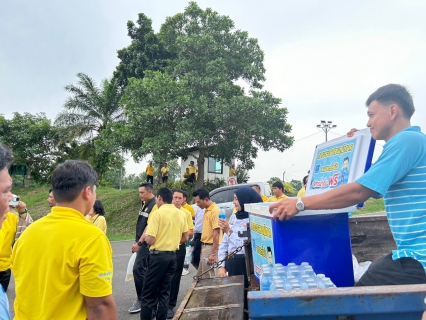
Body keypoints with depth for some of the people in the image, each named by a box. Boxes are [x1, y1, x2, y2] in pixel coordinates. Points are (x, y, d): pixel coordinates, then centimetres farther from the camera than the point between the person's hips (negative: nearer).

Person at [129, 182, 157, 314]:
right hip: (142, 242, 9)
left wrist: (139, 243, -20)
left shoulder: (154, 206, -17)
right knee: (144, 270, 15)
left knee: (138, 269, -10)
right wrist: (137, 241, 18)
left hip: (146, 243, -9)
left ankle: (141, 300, 1)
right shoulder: (144, 204, 12)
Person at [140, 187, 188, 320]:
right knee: (164, 292, 14)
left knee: (148, 293, 5)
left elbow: (150, 240, -17)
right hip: (172, 255, 6)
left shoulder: (157, 213, -13)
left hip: (158, 255, -6)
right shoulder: (181, 214, 4)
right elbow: (185, 238, 11)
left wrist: (145, 236, 3)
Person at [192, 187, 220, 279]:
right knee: (200, 275, 17)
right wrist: (202, 248, 18)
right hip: (204, 246, 10)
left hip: (210, 247, -10)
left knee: (208, 276, -1)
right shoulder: (206, 210, 11)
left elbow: (216, 233, -21)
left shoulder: (215, 210, -18)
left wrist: (213, 253, -22)